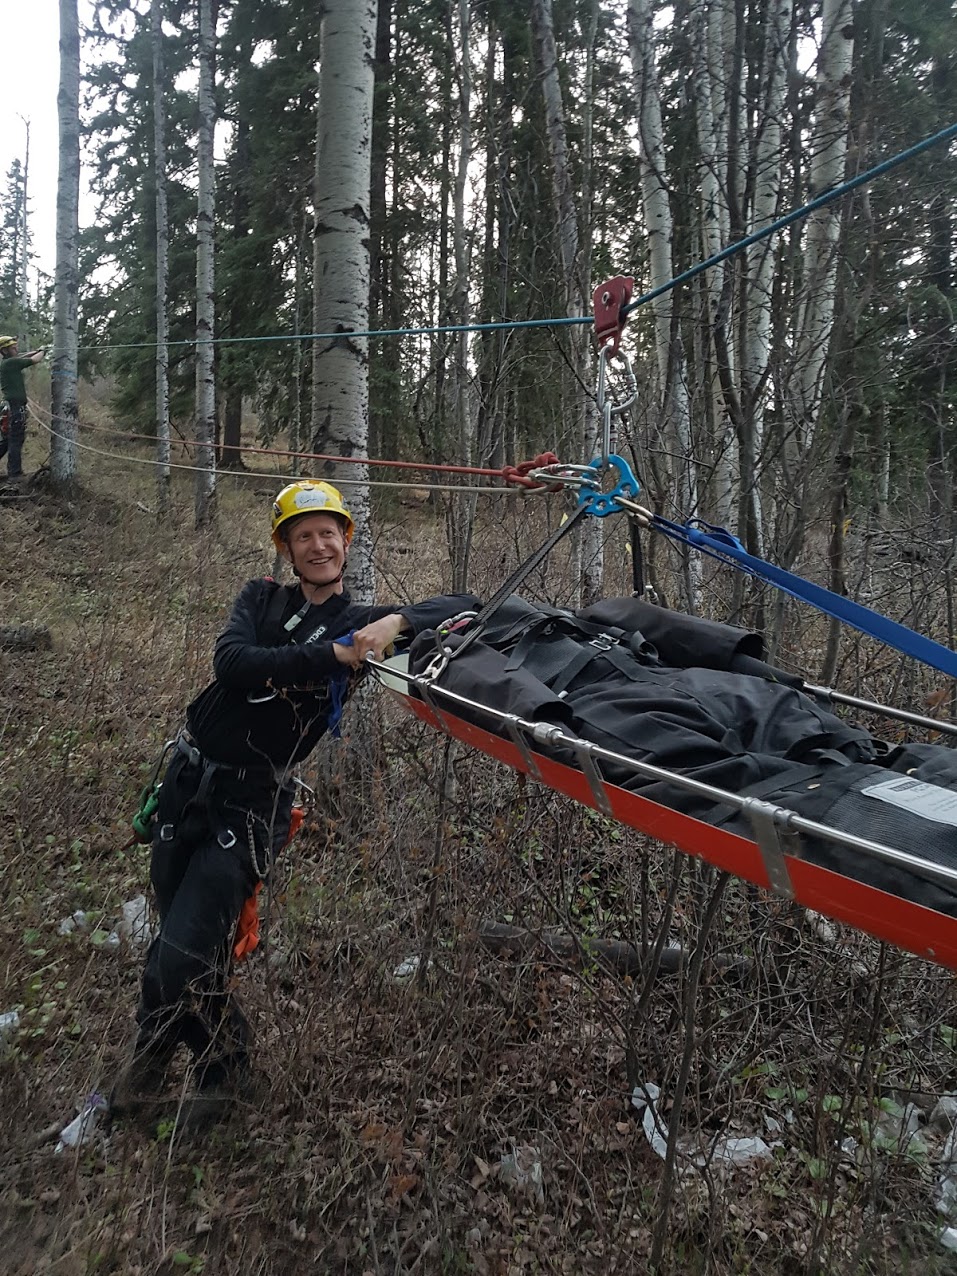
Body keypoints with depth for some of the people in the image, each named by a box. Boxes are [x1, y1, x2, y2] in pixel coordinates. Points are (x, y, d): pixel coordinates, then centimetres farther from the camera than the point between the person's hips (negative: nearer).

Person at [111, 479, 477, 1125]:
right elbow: (231, 662, -15)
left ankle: (222, 1058, 26)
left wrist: (398, 620, -25)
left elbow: (462, 605, -6)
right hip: (188, 778, 4)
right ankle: (157, 1049, 48)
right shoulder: (262, 599, 5)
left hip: (250, 804, -3)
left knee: (180, 961, -7)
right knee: (173, 940, 16)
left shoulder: (362, 624, -1)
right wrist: (329, 655, -26)